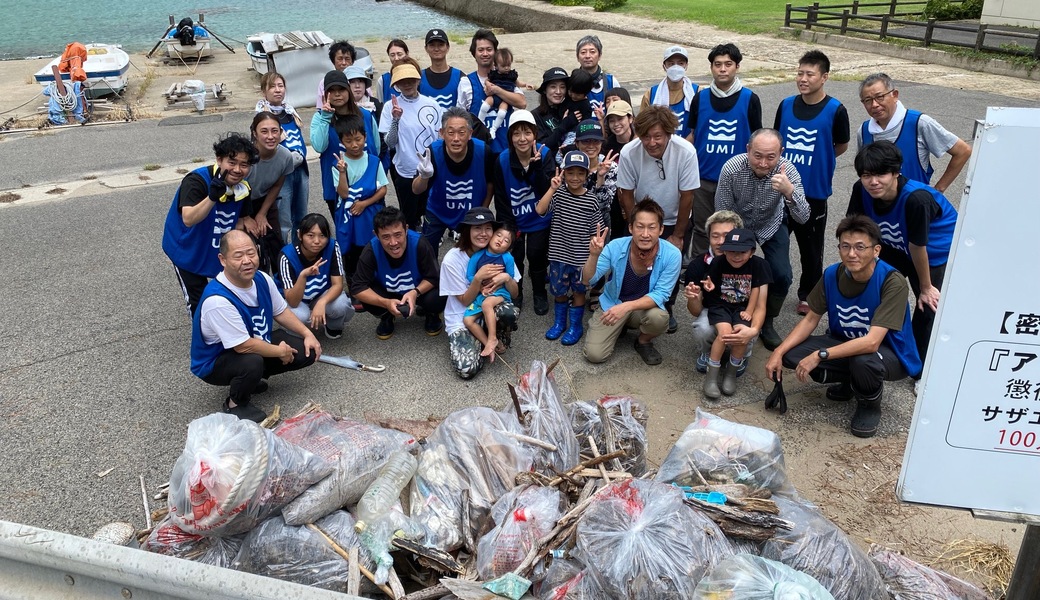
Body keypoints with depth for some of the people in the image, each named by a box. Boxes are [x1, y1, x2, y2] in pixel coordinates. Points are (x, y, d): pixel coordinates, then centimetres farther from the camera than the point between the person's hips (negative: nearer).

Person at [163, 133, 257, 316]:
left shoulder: (242, 188, -10)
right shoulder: (196, 181, -29)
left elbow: (242, 220, 4)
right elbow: (188, 219, -43)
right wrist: (212, 197, -57)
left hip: (219, 250, 6)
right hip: (187, 250, -5)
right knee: (199, 304, -2)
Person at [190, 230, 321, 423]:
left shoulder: (261, 279, -11)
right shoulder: (217, 300, -35)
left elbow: (280, 311, 7)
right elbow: (244, 346, -31)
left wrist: (307, 334, -1)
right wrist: (280, 352, -18)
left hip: (257, 345, 8)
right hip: (215, 363, -7)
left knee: (307, 351, -2)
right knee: (252, 362, -39)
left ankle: (254, 377, 15)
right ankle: (236, 403, -6)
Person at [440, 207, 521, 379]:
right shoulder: (453, 259, -16)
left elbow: (514, 293, -1)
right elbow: (465, 301, -12)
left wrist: (507, 278, -23)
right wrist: (478, 278, -28)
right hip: (462, 320, -2)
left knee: (510, 312, -35)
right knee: (467, 370, -26)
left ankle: (498, 339, -1)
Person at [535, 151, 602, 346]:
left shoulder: (591, 200, -8)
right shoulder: (558, 193, -7)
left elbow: (596, 230, -2)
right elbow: (539, 210, -21)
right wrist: (552, 188, -25)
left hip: (581, 256, -1)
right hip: (559, 253, 1)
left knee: (578, 291, 13)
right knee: (559, 290, 17)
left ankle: (576, 326, 30)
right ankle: (559, 322, 38)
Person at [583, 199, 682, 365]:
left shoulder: (672, 255, -24)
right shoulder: (615, 247, -22)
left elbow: (660, 294, -22)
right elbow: (587, 280, -18)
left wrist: (627, 306, -38)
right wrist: (594, 255, -38)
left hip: (646, 306, -1)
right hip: (612, 303, 1)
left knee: (659, 318, -35)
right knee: (594, 355, -12)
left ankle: (644, 342, 2)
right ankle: (621, 327, 20)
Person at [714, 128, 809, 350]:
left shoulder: (787, 170, -29)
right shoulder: (731, 169, -32)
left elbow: (803, 218, -32)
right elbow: (722, 215, -19)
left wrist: (789, 191, -51)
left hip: (771, 225, 1)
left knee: (782, 276, -12)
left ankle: (766, 322, 16)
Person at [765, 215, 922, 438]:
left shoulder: (892, 282, -29)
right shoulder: (833, 274, -12)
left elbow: (871, 342, -35)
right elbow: (811, 318, -3)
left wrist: (820, 355, -37)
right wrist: (778, 353, -15)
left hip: (890, 354, -5)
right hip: (846, 343, 6)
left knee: (863, 360, -40)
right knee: (792, 355, -17)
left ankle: (870, 403, -3)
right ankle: (850, 381, 12)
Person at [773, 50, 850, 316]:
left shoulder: (835, 110, -9)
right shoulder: (786, 105, 2)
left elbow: (841, 146, 4)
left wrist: (816, 161, 10)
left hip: (814, 192, -3)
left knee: (811, 247, 11)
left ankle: (808, 295, 28)